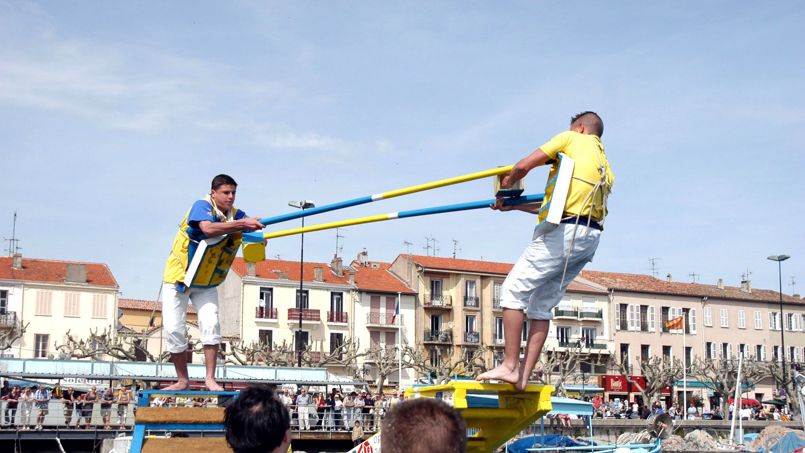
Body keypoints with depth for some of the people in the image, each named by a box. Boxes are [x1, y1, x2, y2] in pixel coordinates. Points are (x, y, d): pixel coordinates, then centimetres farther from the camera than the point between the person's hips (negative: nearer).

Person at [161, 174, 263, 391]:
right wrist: (242, 224, -47)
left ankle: (210, 378, -6)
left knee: (211, 324, -14)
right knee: (174, 329, -4)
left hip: (207, 284, 4)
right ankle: (182, 380, 9)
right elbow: (208, 229, -41)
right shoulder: (201, 206, -20)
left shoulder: (237, 215, -4)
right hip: (178, 277, -3)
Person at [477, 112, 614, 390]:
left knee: (514, 290, -5)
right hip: (590, 238, 8)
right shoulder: (605, 165, 27)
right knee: (541, 305, 9)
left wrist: (505, 189, 20)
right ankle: (523, 377, 4)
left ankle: (510, 366, -10)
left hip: (564, 232, -8)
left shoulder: (571, 139, 7)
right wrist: (515, 205, 33)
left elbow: (523, 166, -1)